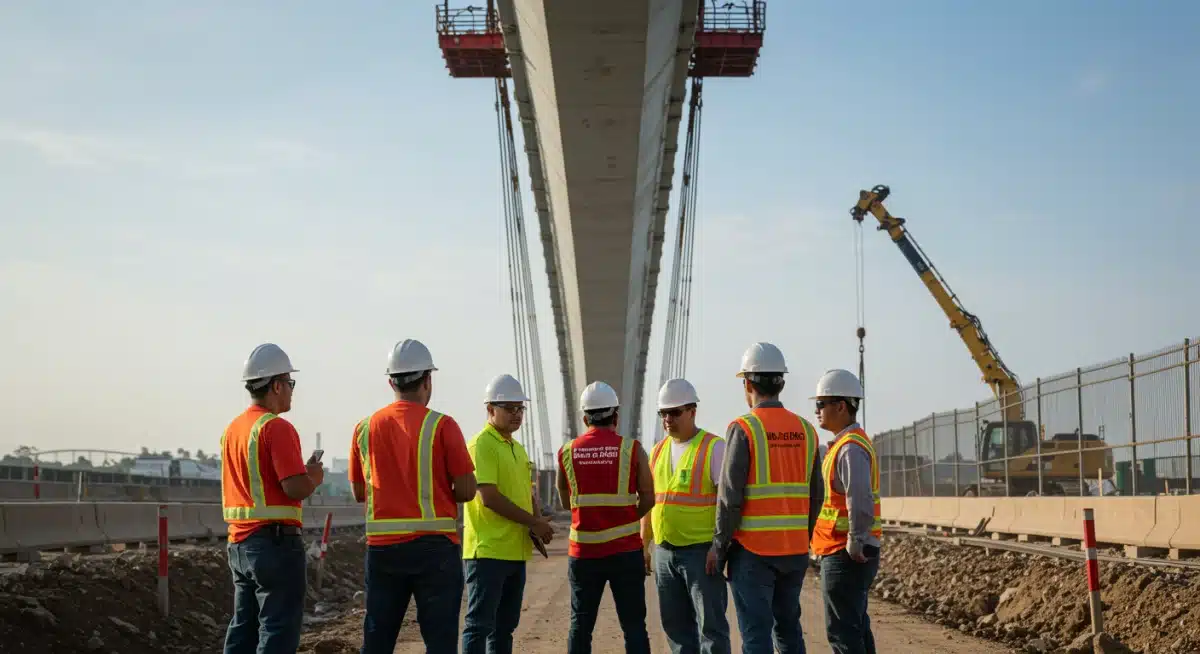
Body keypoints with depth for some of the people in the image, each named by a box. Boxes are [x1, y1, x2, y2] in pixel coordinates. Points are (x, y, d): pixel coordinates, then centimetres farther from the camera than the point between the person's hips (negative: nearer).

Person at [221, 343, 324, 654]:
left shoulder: (233, 428, 13)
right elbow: (296, 488, -22)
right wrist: (314, 477, -1)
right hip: (275, 541, -9)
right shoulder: (277, 427, -15)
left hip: (240, 542, 9)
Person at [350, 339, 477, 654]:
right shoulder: (441, 426, -8)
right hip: (434, 545, -4)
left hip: (382, 545, 4)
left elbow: (359, 492, 13)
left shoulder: (365, 428, 5)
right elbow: (466, 490, -8)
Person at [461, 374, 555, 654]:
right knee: (480, 624, -8)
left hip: (517, 551, 9)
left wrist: (538, 522, 3)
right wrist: (533, 522, -13)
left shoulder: (518, 449, 17)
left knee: (505, 625, 13)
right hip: (488, 551, -9)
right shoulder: (481, 445, -11)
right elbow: (489, 497, -19)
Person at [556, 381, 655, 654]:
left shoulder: (567, 451, 2)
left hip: (583, 551, 2)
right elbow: (648, 499, -1)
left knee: (580, 626, 9)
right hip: (625, 550, -2)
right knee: (633, 625, 4)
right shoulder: (632, 449, -4)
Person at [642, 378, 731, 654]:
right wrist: (643, 546, 18)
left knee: (710, 625, -2)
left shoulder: (714, 448, -8)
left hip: (702, 551, -6)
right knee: (676, 624, 12)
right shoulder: (658, 451, 13)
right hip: (664, 552, 7)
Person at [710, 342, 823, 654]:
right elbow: (815, 494, 9)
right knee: (788, 626, 17)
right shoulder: (805, 430, 6)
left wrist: (719, 546, -4)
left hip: (753, 549, -5)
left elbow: (730, 496, -13)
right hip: (795, 549, 6)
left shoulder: (743, 429, -10)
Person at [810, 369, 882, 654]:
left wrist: (855, 546, -21)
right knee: (857, 628, 15)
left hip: (844, 556, -10)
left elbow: (860, 501, -29)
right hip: (848, 555, 10)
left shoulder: (850, 448, -17)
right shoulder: (852, 443, 16)